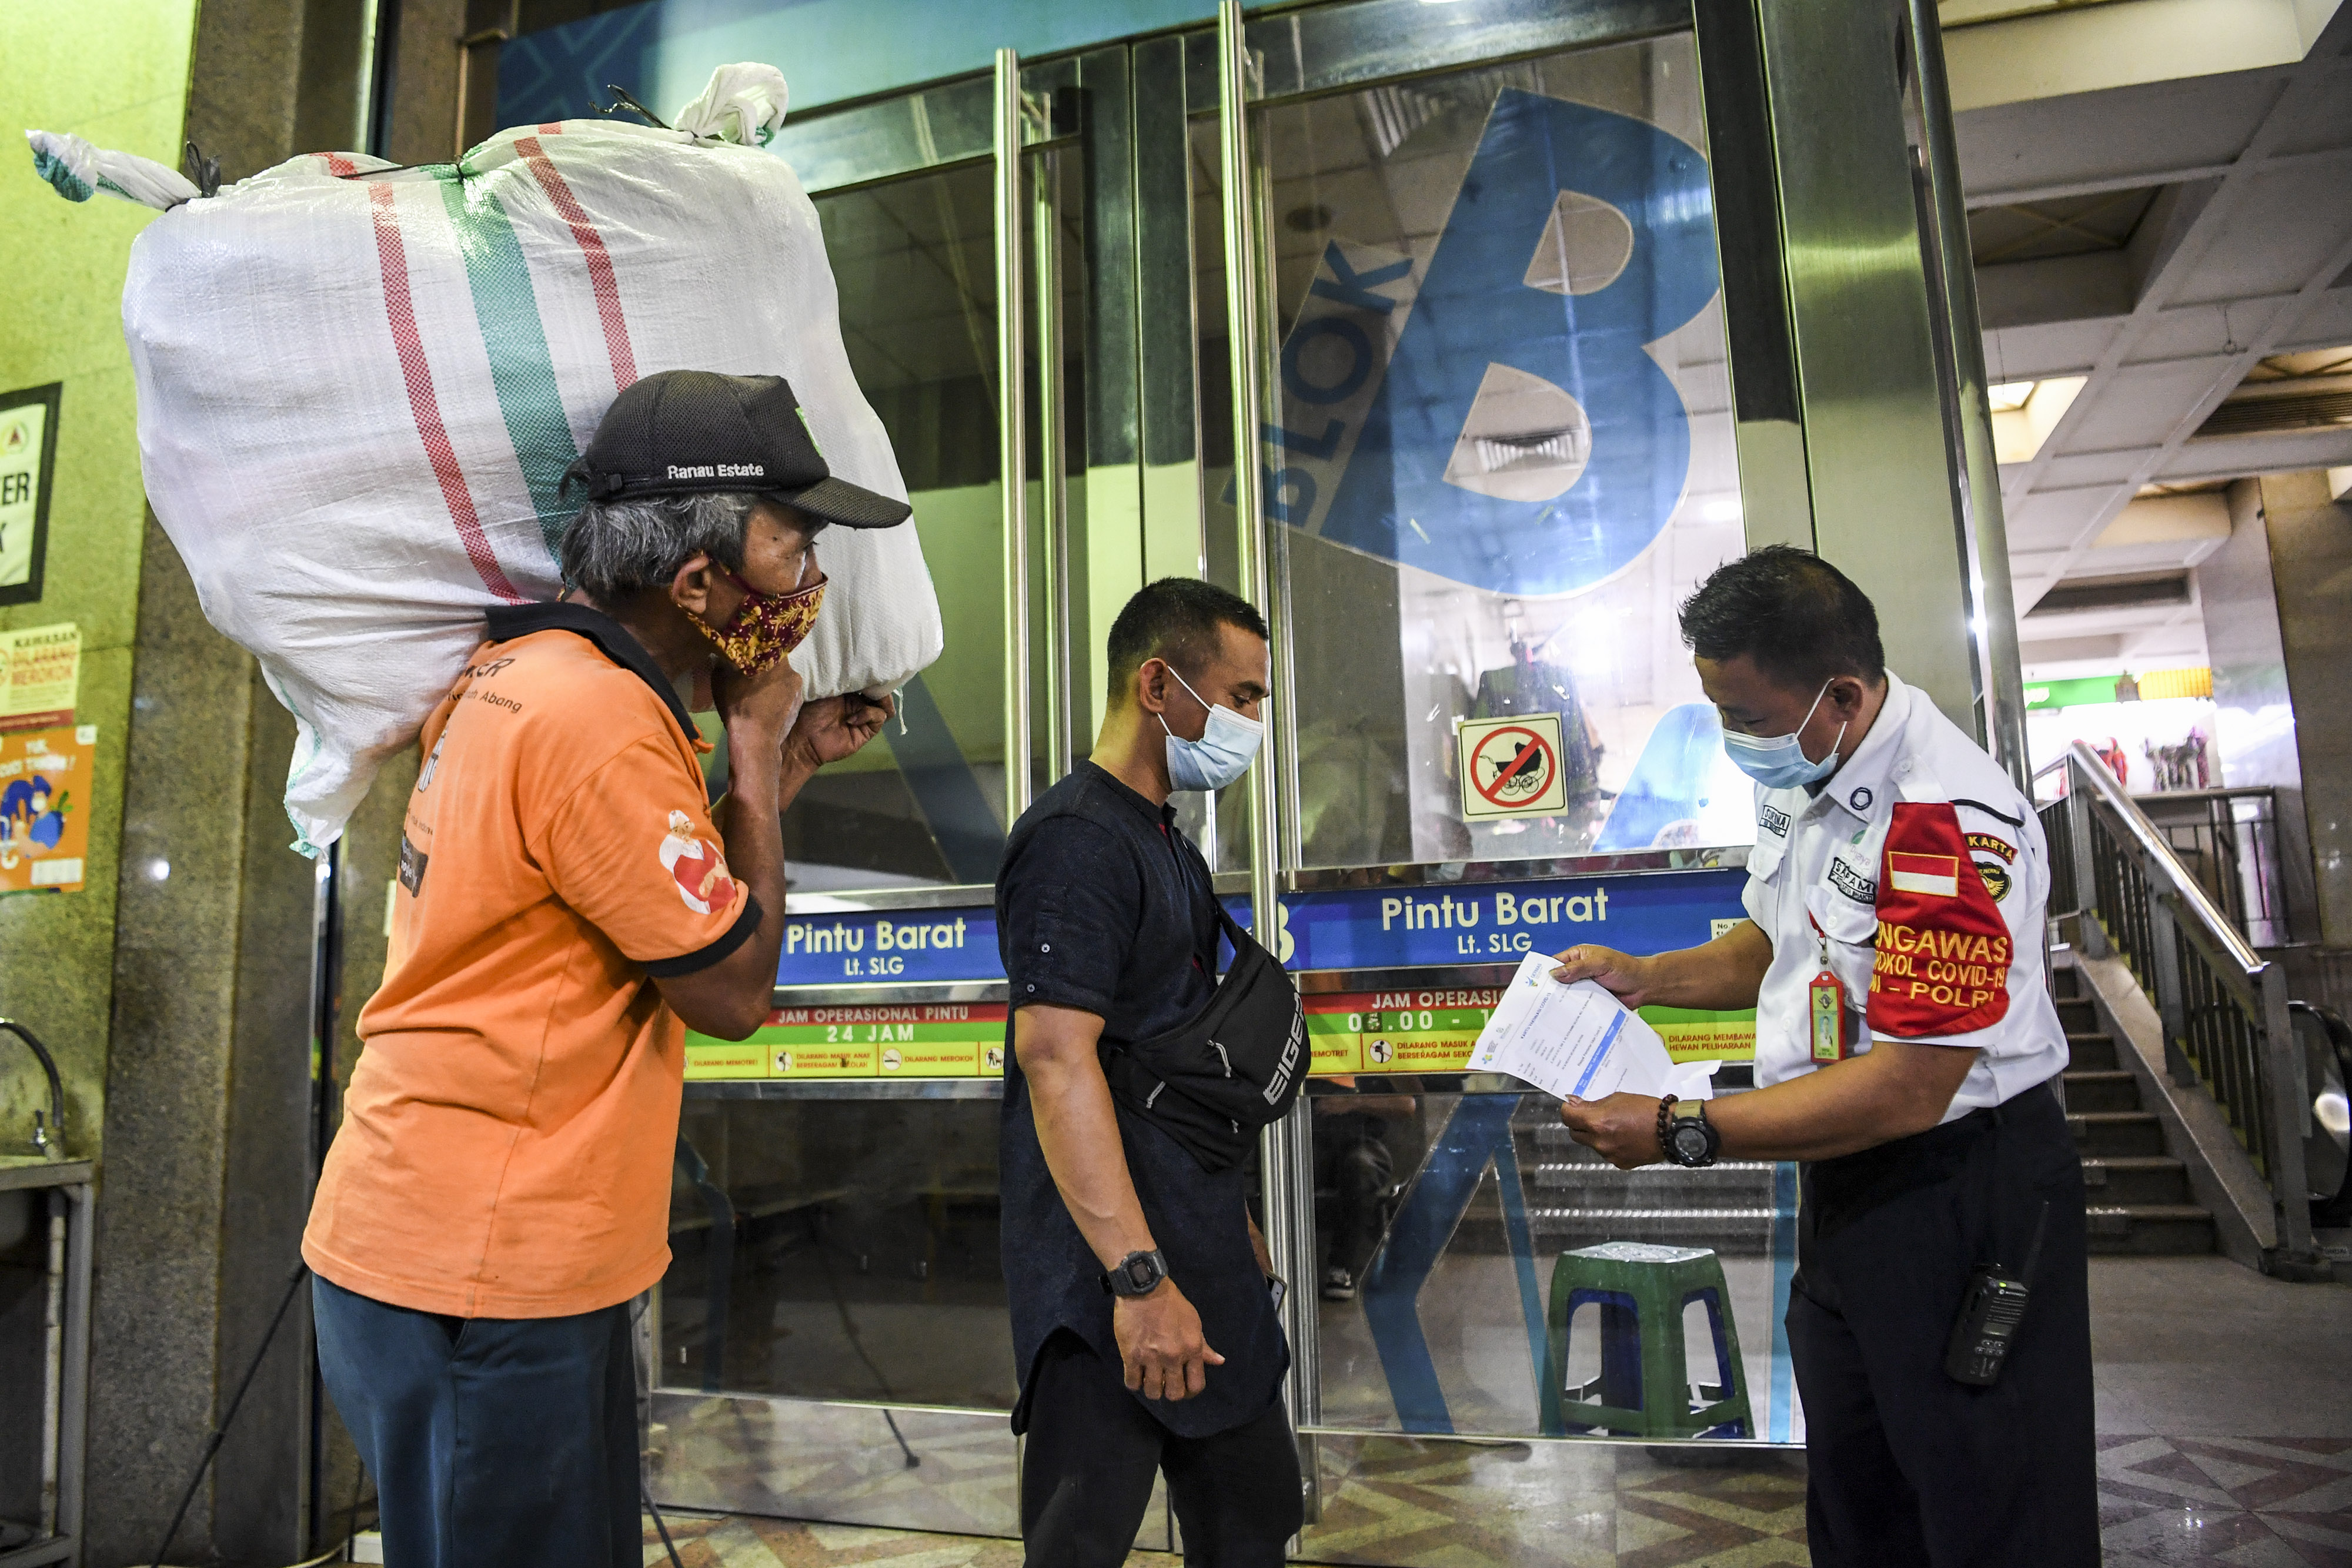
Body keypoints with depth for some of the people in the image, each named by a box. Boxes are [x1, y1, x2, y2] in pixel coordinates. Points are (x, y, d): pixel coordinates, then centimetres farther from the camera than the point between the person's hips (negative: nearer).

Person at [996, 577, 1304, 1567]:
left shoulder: (1169, 844, 15)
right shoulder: (1076, 839, -16)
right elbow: (1055, 1058, -26)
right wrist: (1139, 1277, -29)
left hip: (1200, 1257, 10)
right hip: (1114, 1274, -10)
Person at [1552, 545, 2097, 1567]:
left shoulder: (1949, 820, -27)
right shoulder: (1797, 783, 3)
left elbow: (1906, 1091, -28)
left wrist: (1679, 1133, -24)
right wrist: (1643, 977, 2)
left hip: (1963, 1193, -9)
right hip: (1841, 1180, 9)